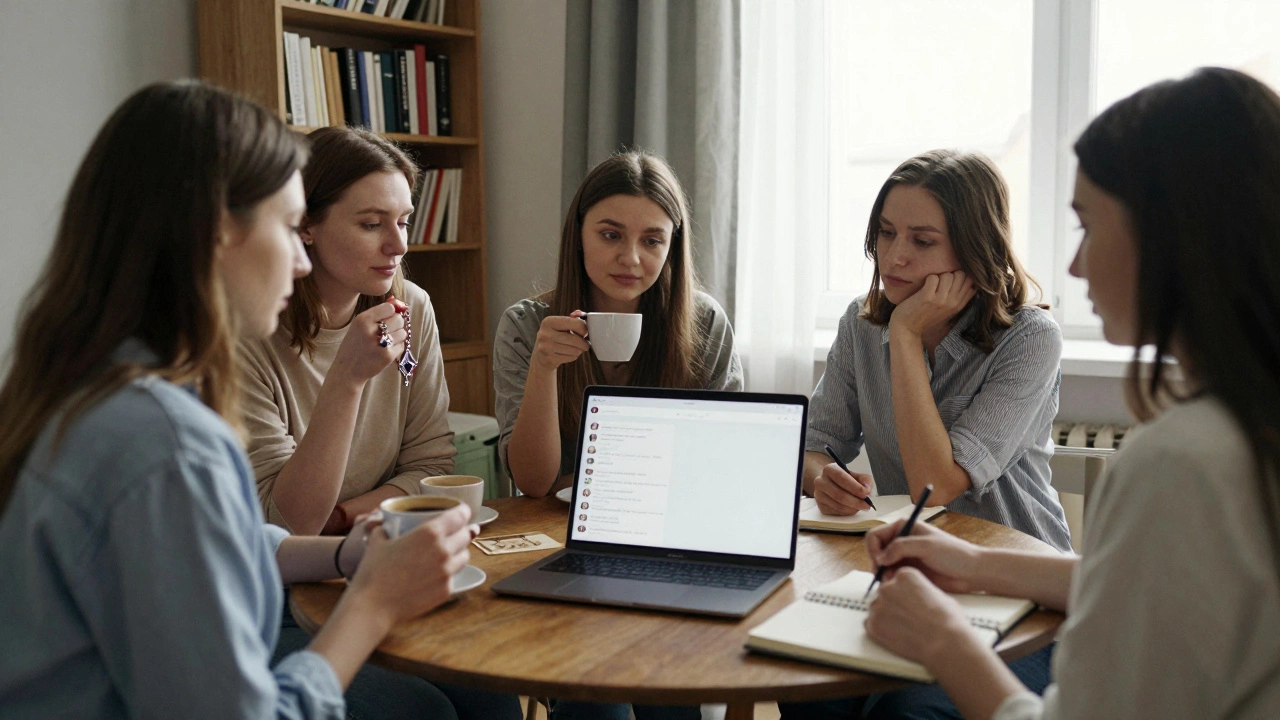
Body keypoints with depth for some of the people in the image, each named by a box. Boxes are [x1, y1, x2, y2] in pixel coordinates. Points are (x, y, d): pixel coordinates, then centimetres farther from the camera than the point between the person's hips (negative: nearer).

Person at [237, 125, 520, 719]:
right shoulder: (249, 339, -17)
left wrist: (333, 521, -14)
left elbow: (431, 469, 2)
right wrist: (347, 380, -28)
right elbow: (283, 526, -18)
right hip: (272, 610, -4)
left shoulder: (410, 310, 0)